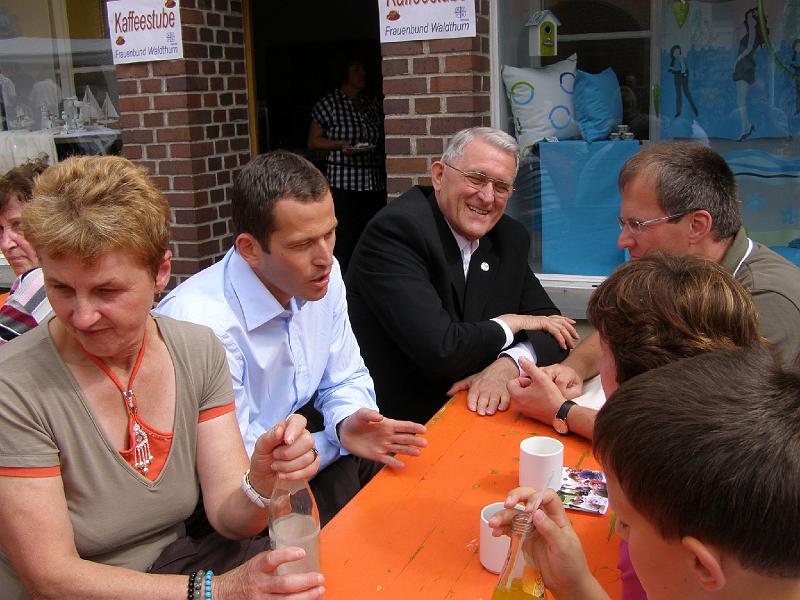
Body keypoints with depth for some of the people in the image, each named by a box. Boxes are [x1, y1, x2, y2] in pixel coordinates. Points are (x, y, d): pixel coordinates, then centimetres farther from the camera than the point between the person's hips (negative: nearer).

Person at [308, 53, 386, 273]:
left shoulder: (373, 105, 17)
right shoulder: (328, 104, 2)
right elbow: (313, 141, 2)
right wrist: (339, 144, -13)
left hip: (374, 182, 5)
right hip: (342, 183, -5)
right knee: (345, 238, -9)